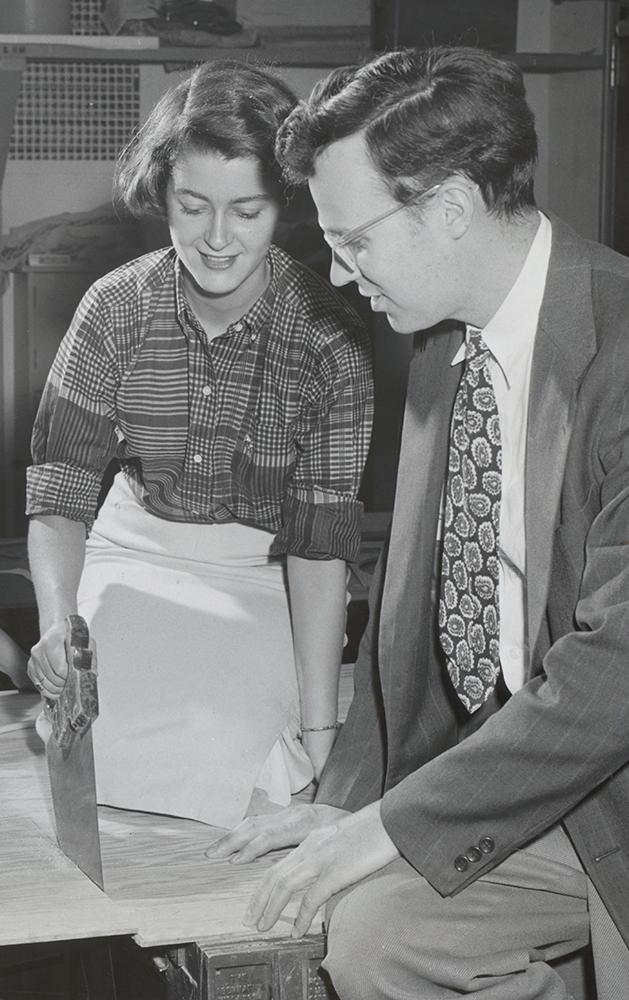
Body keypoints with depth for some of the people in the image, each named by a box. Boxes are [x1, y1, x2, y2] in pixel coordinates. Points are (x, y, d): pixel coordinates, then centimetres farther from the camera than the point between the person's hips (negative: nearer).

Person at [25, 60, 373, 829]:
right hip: (136, 553, 2)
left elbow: (320, 541, -17)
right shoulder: (116, 310, -12)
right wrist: (57, 619, -32)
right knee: (89, 754, -18)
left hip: (262, 579, -1)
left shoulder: (328, 339, -18)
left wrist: (318, 730, -22)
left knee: (226, 772, -21)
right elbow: (60, 485, -12)